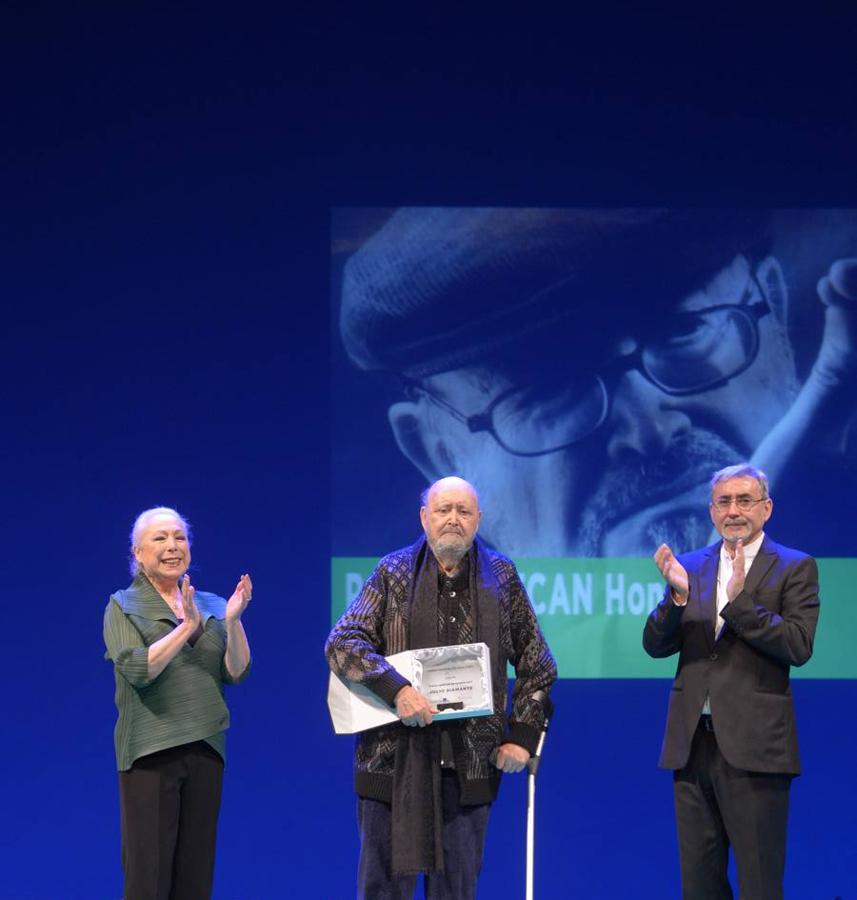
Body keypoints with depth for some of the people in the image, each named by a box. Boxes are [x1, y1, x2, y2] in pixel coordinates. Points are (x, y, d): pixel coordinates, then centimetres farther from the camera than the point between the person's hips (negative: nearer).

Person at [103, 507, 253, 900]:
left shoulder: (211, 606, 12)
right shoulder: (123, 607, 1)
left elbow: (237, 672, 2)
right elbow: (136, 670, -15)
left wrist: (232, 621, -13)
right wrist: (187, 627, -21)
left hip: (205, 749, 4)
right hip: (150, 750, -4)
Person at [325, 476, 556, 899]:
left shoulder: (501, 578, 8)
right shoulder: (394, 573, 4)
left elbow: (536, 663, 13)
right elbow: (342, 642, -4)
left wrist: (522, 735, 3)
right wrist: (395, 689, -19)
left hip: (470, 763, 1)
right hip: (395, 756, -1)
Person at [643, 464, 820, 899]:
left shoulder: (794, 568, 0)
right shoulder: (690, 567, 12)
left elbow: (798, 646, -12)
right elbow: (655, 645, 6)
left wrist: (739, 601, -20)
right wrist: (677, 596, -13)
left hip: (753, 745, -4)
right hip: (693, 743, 5)